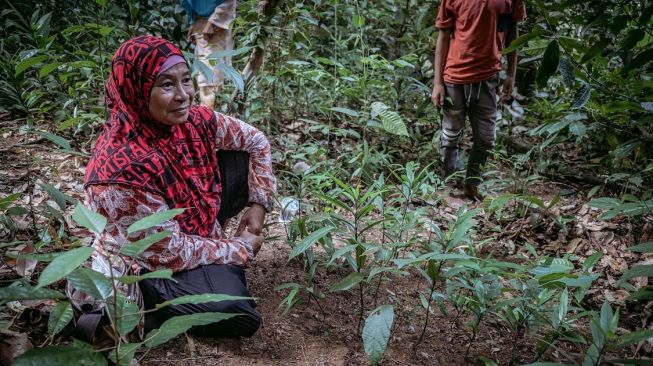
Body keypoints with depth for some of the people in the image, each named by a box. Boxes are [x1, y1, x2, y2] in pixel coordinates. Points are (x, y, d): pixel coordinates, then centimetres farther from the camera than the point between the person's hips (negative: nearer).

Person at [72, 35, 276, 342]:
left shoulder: (192, 121, -15)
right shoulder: (124, 166, -34)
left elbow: (255, 141, 4)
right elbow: (172, 252, -26)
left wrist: (258, 205, -4)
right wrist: (241, 248, -14)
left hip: (187, 227, 8)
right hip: (142, 265, -7)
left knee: (243, 159, -5)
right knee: (239, 315, -27)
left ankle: (216, 266, 7)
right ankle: (148, 305, 1)